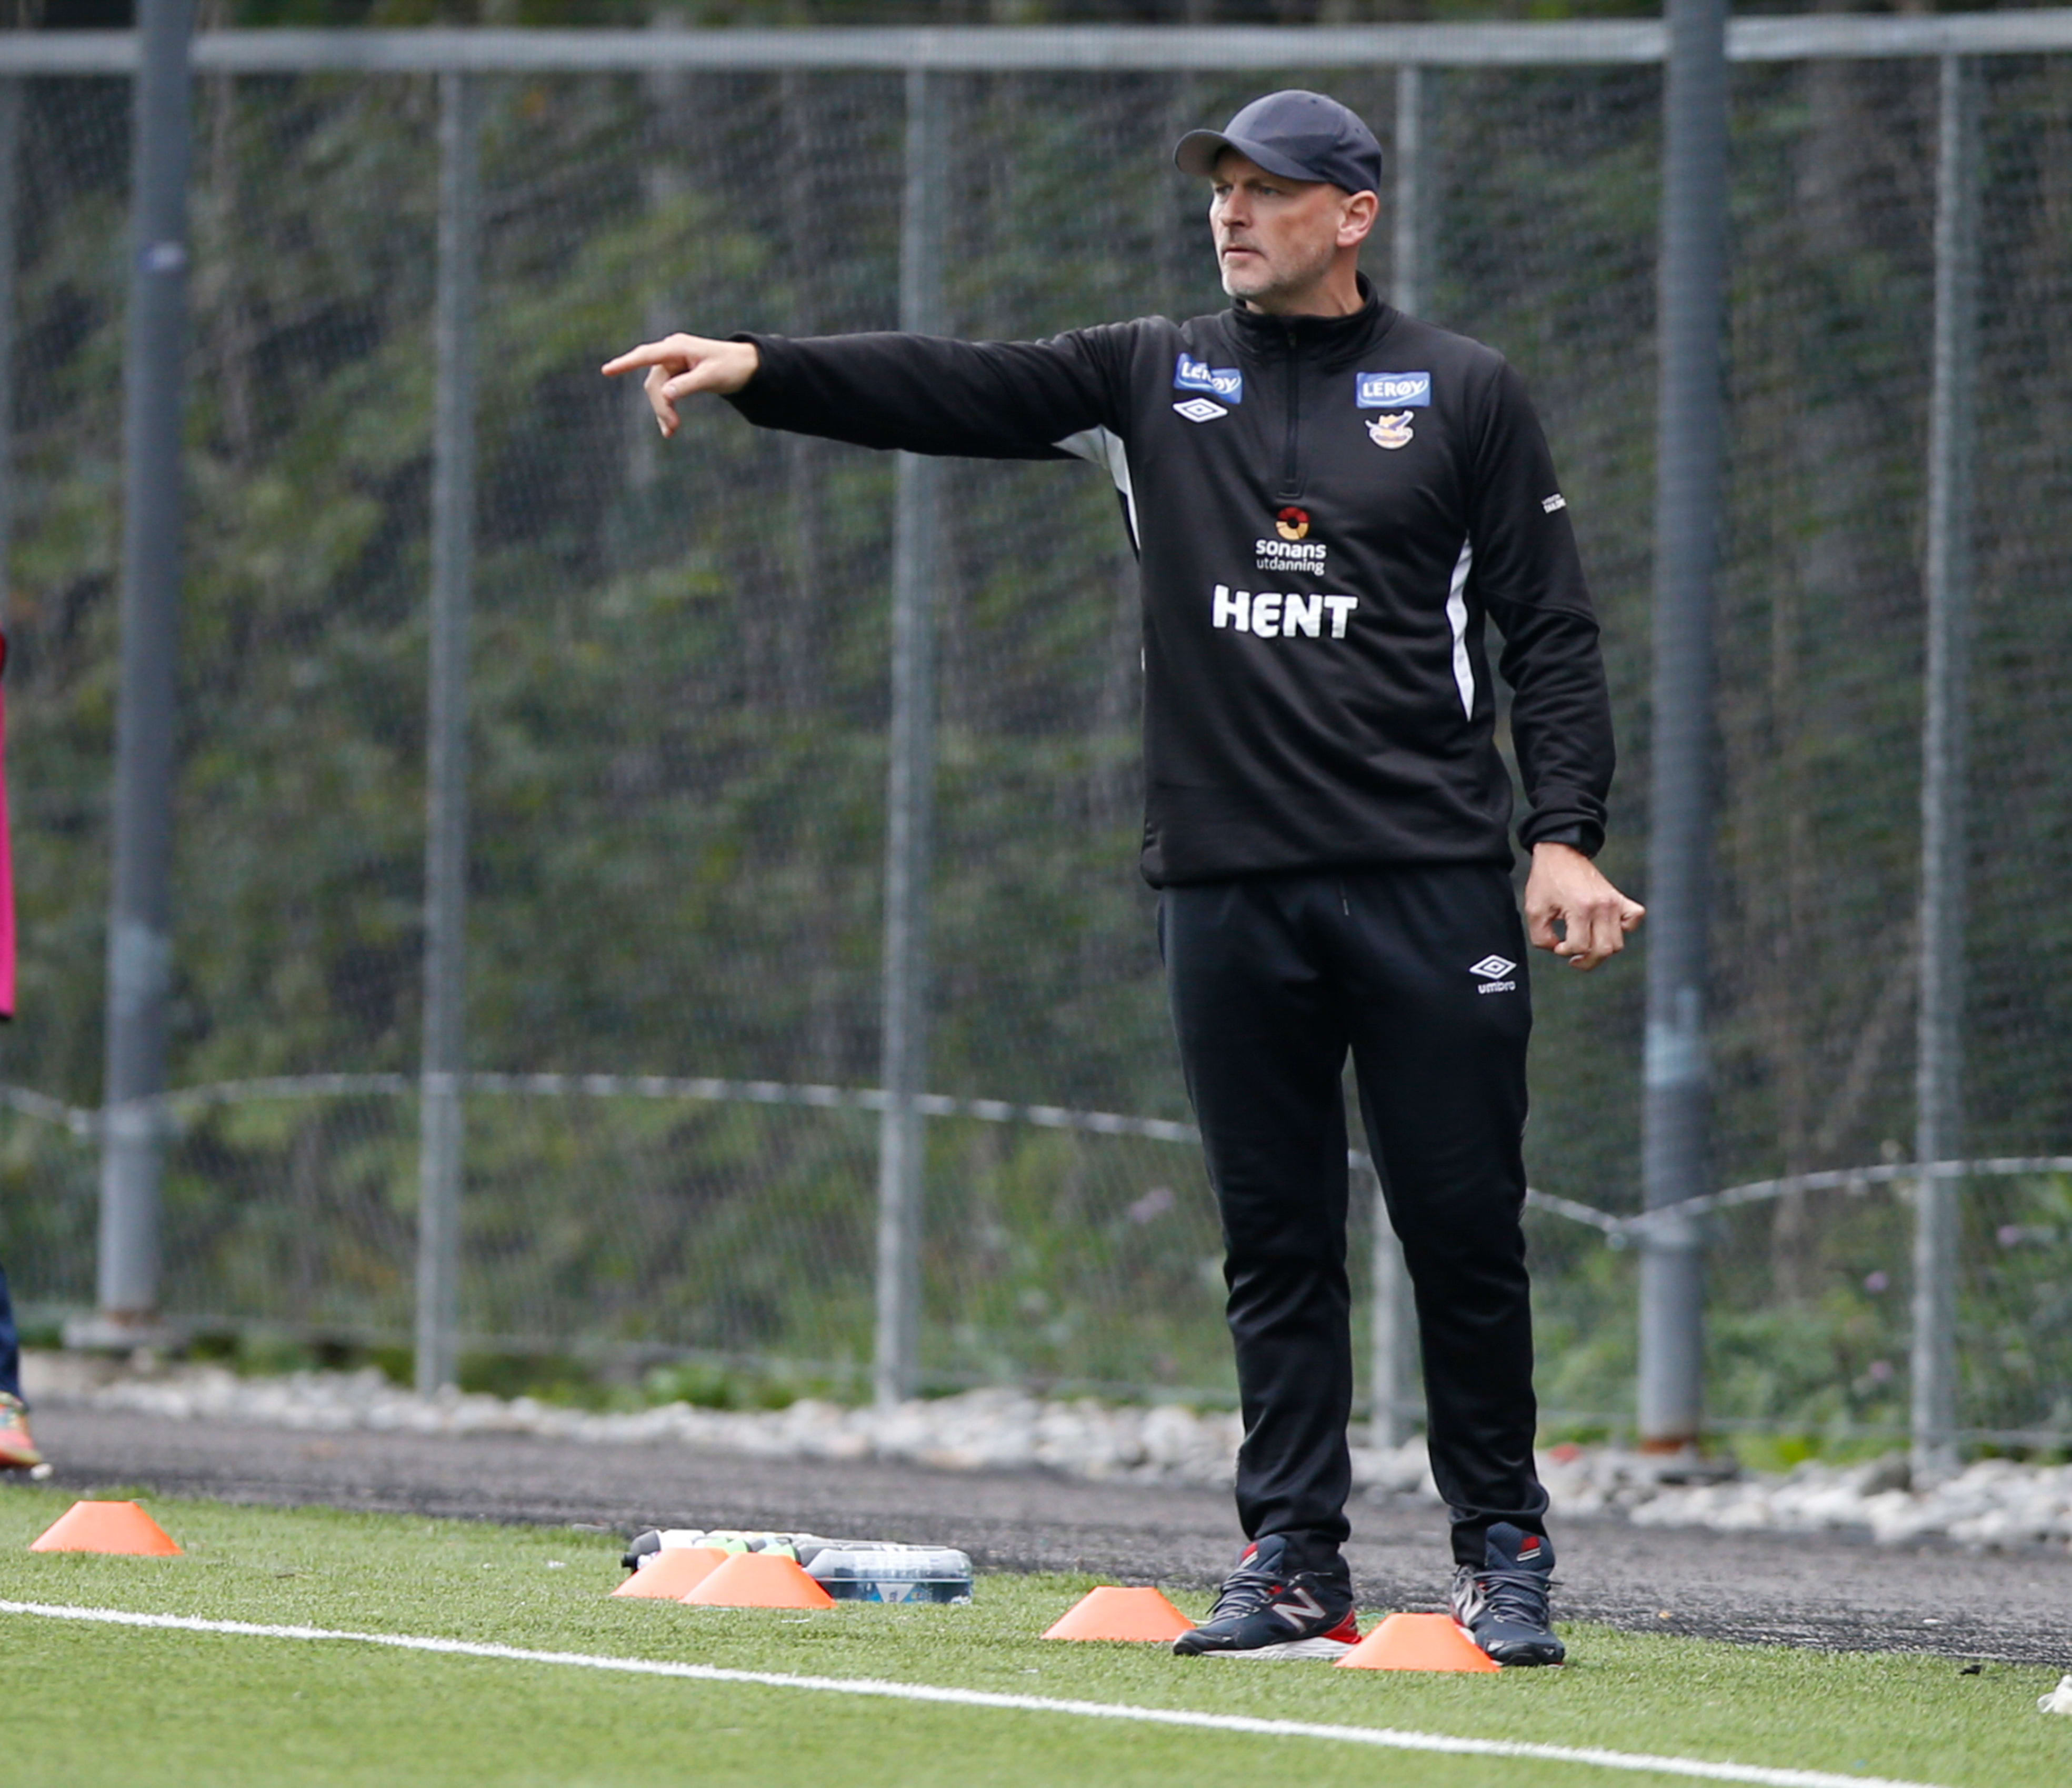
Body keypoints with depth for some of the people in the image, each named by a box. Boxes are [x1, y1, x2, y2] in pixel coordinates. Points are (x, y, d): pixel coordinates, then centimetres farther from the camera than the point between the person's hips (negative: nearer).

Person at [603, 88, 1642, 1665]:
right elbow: (954, 389, 0)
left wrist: (1567, 837, -7)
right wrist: (759, 370, -15)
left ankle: (1504, 1557, 8)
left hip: (1428, 882, -2)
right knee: (1275, 1238, 3)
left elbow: (1552, 632, 4)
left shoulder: (1465, 396, 6)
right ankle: (1294, 1569, 7)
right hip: (1230, 884, 3)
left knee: (1464, 1226, -2)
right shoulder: (1157, 381, 12)